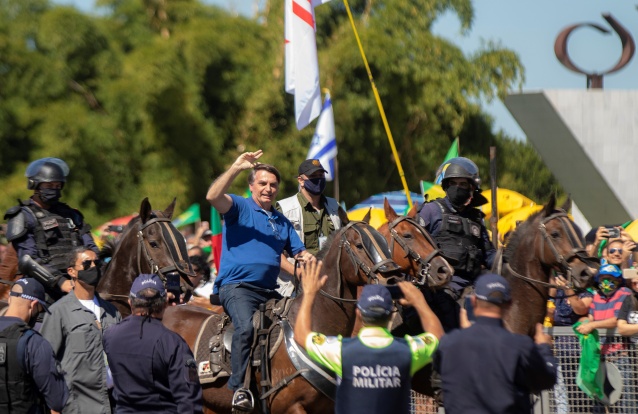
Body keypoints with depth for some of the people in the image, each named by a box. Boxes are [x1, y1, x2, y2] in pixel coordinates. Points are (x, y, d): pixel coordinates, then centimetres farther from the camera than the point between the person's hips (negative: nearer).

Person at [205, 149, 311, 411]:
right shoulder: (240, 208, 4)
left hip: (270, 291, 7)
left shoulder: (282, 222, 23)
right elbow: (213, 196, -16)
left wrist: (306, 258, -2)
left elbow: (298, 252, 23)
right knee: (246, 326, -32)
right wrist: (237, 167, -20)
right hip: (237, 287, -7)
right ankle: (238, 388, -31)